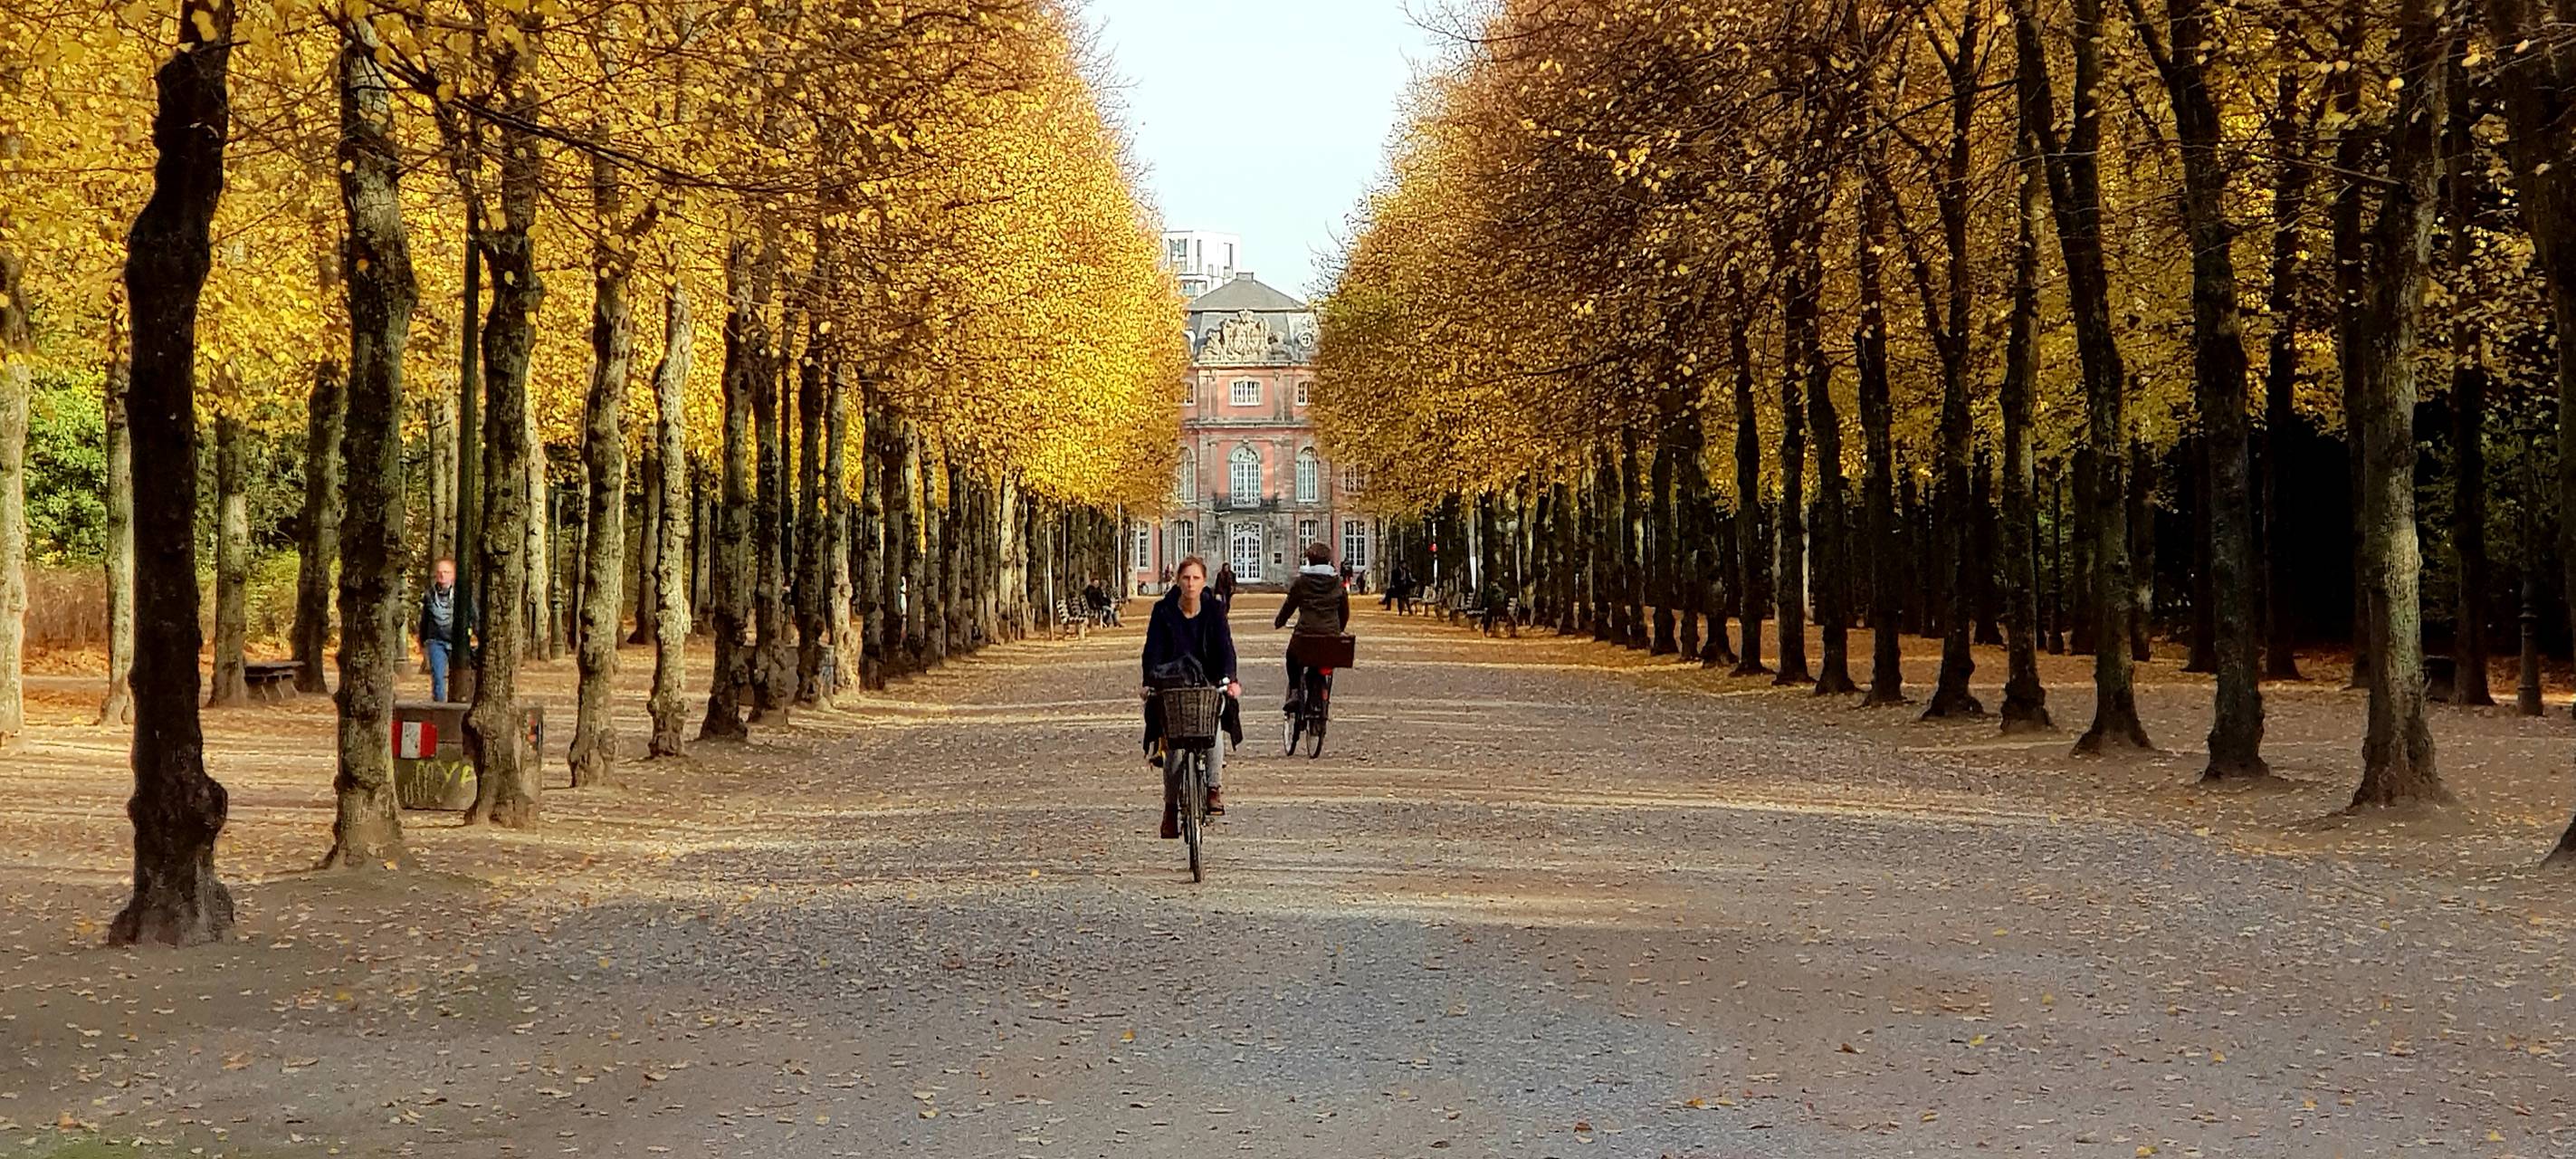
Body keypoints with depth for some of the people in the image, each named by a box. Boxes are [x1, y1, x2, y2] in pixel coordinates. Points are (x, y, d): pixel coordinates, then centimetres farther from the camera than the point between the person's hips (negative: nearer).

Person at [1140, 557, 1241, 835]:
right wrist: (1149, 682, -28)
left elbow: (1225, 645, -15)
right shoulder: (1164, 610, -5)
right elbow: (1153, 649, -13)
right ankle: (1170, 806, 0)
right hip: (1171, 684, 0)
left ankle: (1215, 788, -21)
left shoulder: (1214, 609, -5)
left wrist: (1230, 679, -31)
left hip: (1207, 683, 0)